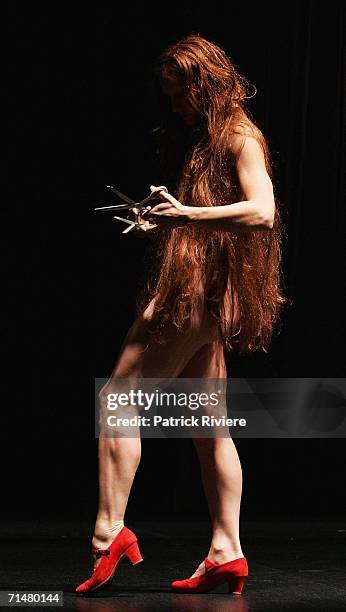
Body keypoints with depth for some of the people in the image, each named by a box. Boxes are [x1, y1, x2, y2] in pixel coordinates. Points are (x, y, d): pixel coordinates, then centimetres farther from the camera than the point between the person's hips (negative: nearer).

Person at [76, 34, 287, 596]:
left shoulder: (238, 137, -7)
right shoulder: (200, 139, 20)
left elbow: (262, 211, -21)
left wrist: (187, 215, -28)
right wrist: (161, 225, 7)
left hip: (198, 292, -10)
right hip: (197, 298, 10)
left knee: (116, 401, -9)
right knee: (209, 426, 6)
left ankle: (110, 531, -11)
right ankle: (227, 552, 7)